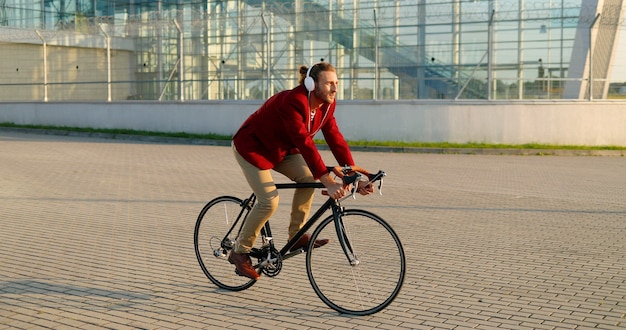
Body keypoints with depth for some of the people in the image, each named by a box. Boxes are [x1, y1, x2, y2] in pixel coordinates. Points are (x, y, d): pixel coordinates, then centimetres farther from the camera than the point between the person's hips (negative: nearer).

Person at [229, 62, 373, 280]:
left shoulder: (326, 105, -9)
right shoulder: (293, 101, -34)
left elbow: (336, 140, -9)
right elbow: (305, 144, -41)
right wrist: (328, 182, -45)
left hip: (280, 148, 8)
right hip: (252, 146, -8)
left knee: (308, 177, -13)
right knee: (270, 201, -16)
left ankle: (297, 235, 0)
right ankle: (240, 252, 2)